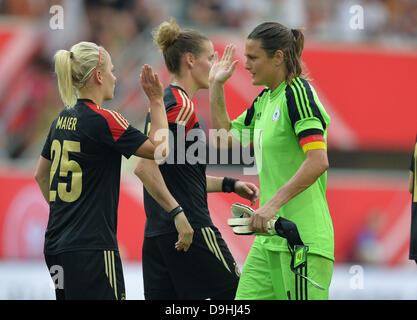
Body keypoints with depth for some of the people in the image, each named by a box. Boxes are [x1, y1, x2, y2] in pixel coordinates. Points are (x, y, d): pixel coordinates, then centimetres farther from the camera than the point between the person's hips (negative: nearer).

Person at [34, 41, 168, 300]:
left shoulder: (63, 120, 12)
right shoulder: (103, 120, -13)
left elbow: (41, 175, 23)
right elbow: (159, 150, -7)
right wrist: (157, 101, -1)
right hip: (91, 246, -9)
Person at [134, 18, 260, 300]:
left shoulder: (168, 101, 18)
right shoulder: (181, 105, -12)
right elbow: (145, 167, -22)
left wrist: (229, 184, 24)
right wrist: (178, 214, -25)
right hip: (192, 232, -9)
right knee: (234, 296, 0)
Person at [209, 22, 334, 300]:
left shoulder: (298, 93, -11)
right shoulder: (264, 100, 16)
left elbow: (318, 161, -21)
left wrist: (273, 204, -26)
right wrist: (216, 85, 22)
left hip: (303, 238, -9)